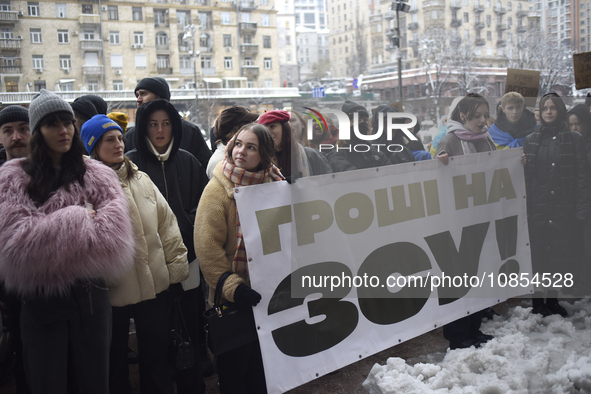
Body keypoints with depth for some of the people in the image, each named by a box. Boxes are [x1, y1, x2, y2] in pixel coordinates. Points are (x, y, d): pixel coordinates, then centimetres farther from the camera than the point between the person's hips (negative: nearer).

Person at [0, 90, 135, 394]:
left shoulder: (97, 176, 4)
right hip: (40, 299, -1)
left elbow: (112, 230, -10)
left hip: (90, 296, 1)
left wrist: (50, 238, -16)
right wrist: (80, 221, -12)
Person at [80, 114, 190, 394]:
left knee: (157, 357, 16)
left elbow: (167, 223, 8)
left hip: (155, 285, 3)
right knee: (115, 363, 15)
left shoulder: (141, 180, 7)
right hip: (110, 290, -3)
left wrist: (176, 266, 4)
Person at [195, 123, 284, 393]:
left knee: (265, 363, 18)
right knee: (234, 366, 8)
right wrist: (232, 287, -22)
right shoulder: (219, 188, -9)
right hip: (234, 299, -4)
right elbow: (207, 247, -15)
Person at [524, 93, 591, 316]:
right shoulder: (531, 140, 9)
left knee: (561, 254, 5)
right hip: (537, 206, 1)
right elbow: (525, 174, 7)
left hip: (564, 206, -1)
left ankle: (552, 299, 20)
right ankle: (537, 300, 15)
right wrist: (523, 205, -1)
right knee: (537, 254, 3)